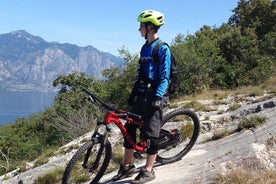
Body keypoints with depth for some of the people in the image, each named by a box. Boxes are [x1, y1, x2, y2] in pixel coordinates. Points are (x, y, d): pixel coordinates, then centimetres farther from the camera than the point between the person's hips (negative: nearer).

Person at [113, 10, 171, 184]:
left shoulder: (162, 49, -11)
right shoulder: (145, 48, 14)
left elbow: (164, 76, -16)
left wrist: (157, 97, -24)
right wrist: (134, 92, 17)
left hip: (154, 97, -8)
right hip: (142, 95, 8)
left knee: (150, 133, -3)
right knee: (129, 128, 8)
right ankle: (127, 166, 20)